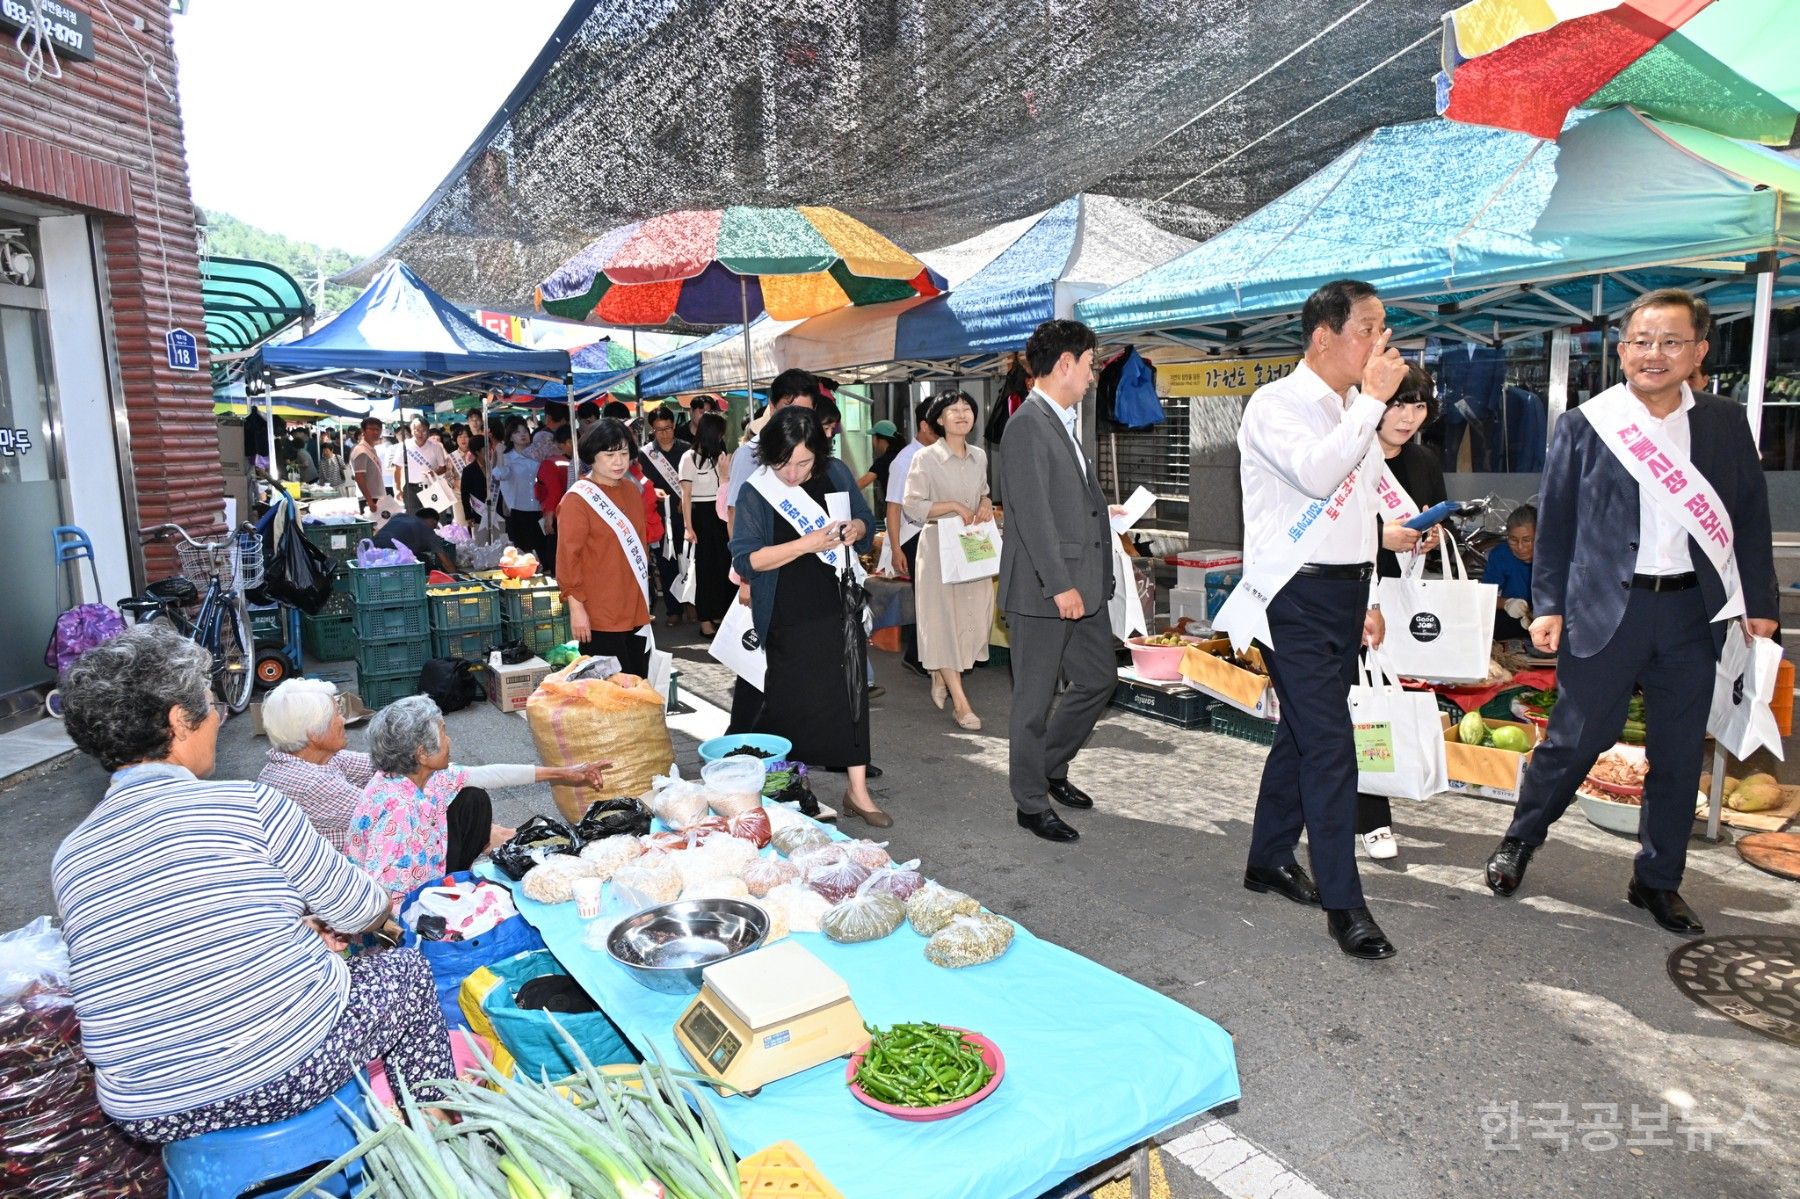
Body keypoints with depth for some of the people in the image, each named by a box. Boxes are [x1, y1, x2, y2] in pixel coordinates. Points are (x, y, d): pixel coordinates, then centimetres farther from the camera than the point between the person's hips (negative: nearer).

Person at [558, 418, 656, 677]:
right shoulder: (577, 499, -11)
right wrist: (576, 607, -17)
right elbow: (568, 556, -13)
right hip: (599, 617, -7)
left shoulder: (632, 490, 10)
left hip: (635, 611, 7)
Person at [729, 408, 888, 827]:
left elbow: (867, 521, 15)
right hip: (788, 619, -3)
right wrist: (806, 544, -23)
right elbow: (746, 558, -14)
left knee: (850, 692, 3)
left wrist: (855, 528, -10)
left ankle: (857, 789, 12)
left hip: (839, 608, 3)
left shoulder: (836, 474, 1)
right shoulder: (755, 491, -9)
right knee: (790, 702, 5)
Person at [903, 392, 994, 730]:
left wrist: (986, 505, 1)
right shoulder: (926, 458, -8)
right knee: (943, 619, -2)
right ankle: (960, 701, 4)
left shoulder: (979, 457, 9)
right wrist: (954, 506, -18)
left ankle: (941, 677, 30)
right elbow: (912, 507, -12)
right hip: (938, 547, -5)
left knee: (976, 616, 5)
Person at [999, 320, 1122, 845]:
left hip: (1081, 584, 10)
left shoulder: (1065, 423, 17)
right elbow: (1032, 514, -20)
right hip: (1043, 590, -10)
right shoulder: (1028, 426, -14)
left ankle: (1050, 767, 35)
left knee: (1098, 680, 17)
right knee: (1036, 701, 3)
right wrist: (1060, 586, -22)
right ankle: (1031, 802, 17)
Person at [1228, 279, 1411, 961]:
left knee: (1302, 731, 15)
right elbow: (1316, 474, -29)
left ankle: (1269, 860, 29)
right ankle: (1343, 903, 0)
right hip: (1297, 601, -8)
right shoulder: (1277, 405, -10)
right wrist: (1372, 399, -19)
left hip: (1345, 595, 8)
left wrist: (1368, 598, 19)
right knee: (1330, 746, -9)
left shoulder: (1354, 412, 16)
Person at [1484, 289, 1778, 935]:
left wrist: (1760, 604, 6)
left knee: (1678, 754, 10)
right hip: (1605, 608, -3)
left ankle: (1658, 881, 25)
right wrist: (1548, 605, -5)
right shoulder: (1584, 426, -1)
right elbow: (1555, 525, 0)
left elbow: (1751, 519, 11)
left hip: (1693, 610, 3)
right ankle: (1519, 841, 24)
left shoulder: (1726, 425, 7)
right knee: (1574, 740, 2)